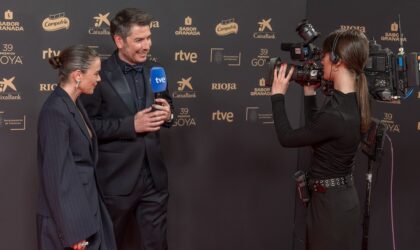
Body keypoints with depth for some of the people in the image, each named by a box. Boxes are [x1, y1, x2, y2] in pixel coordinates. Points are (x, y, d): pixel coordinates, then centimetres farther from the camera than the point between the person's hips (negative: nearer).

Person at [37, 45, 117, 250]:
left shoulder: (74, 104, 8)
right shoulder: (55, 111, -20)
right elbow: (57, 175, -21)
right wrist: (74, 232, -20)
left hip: (87, 206, 9)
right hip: (69, 214, -9)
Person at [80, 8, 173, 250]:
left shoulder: (155, 70, 5)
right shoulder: (100, 75, -13)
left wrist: (167, 114, -6)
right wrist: (130, 124, -21)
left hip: (154, 176, 5)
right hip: (117, 178, -4)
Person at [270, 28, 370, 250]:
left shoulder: (336, 115, -28)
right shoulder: (351, 103, 1)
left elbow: (287, 138, -15)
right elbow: (314, 130, 15)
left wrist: (278, 96, -7)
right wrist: (309, 93, 9)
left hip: (330, 203, -9)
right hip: (340, 198, 9)